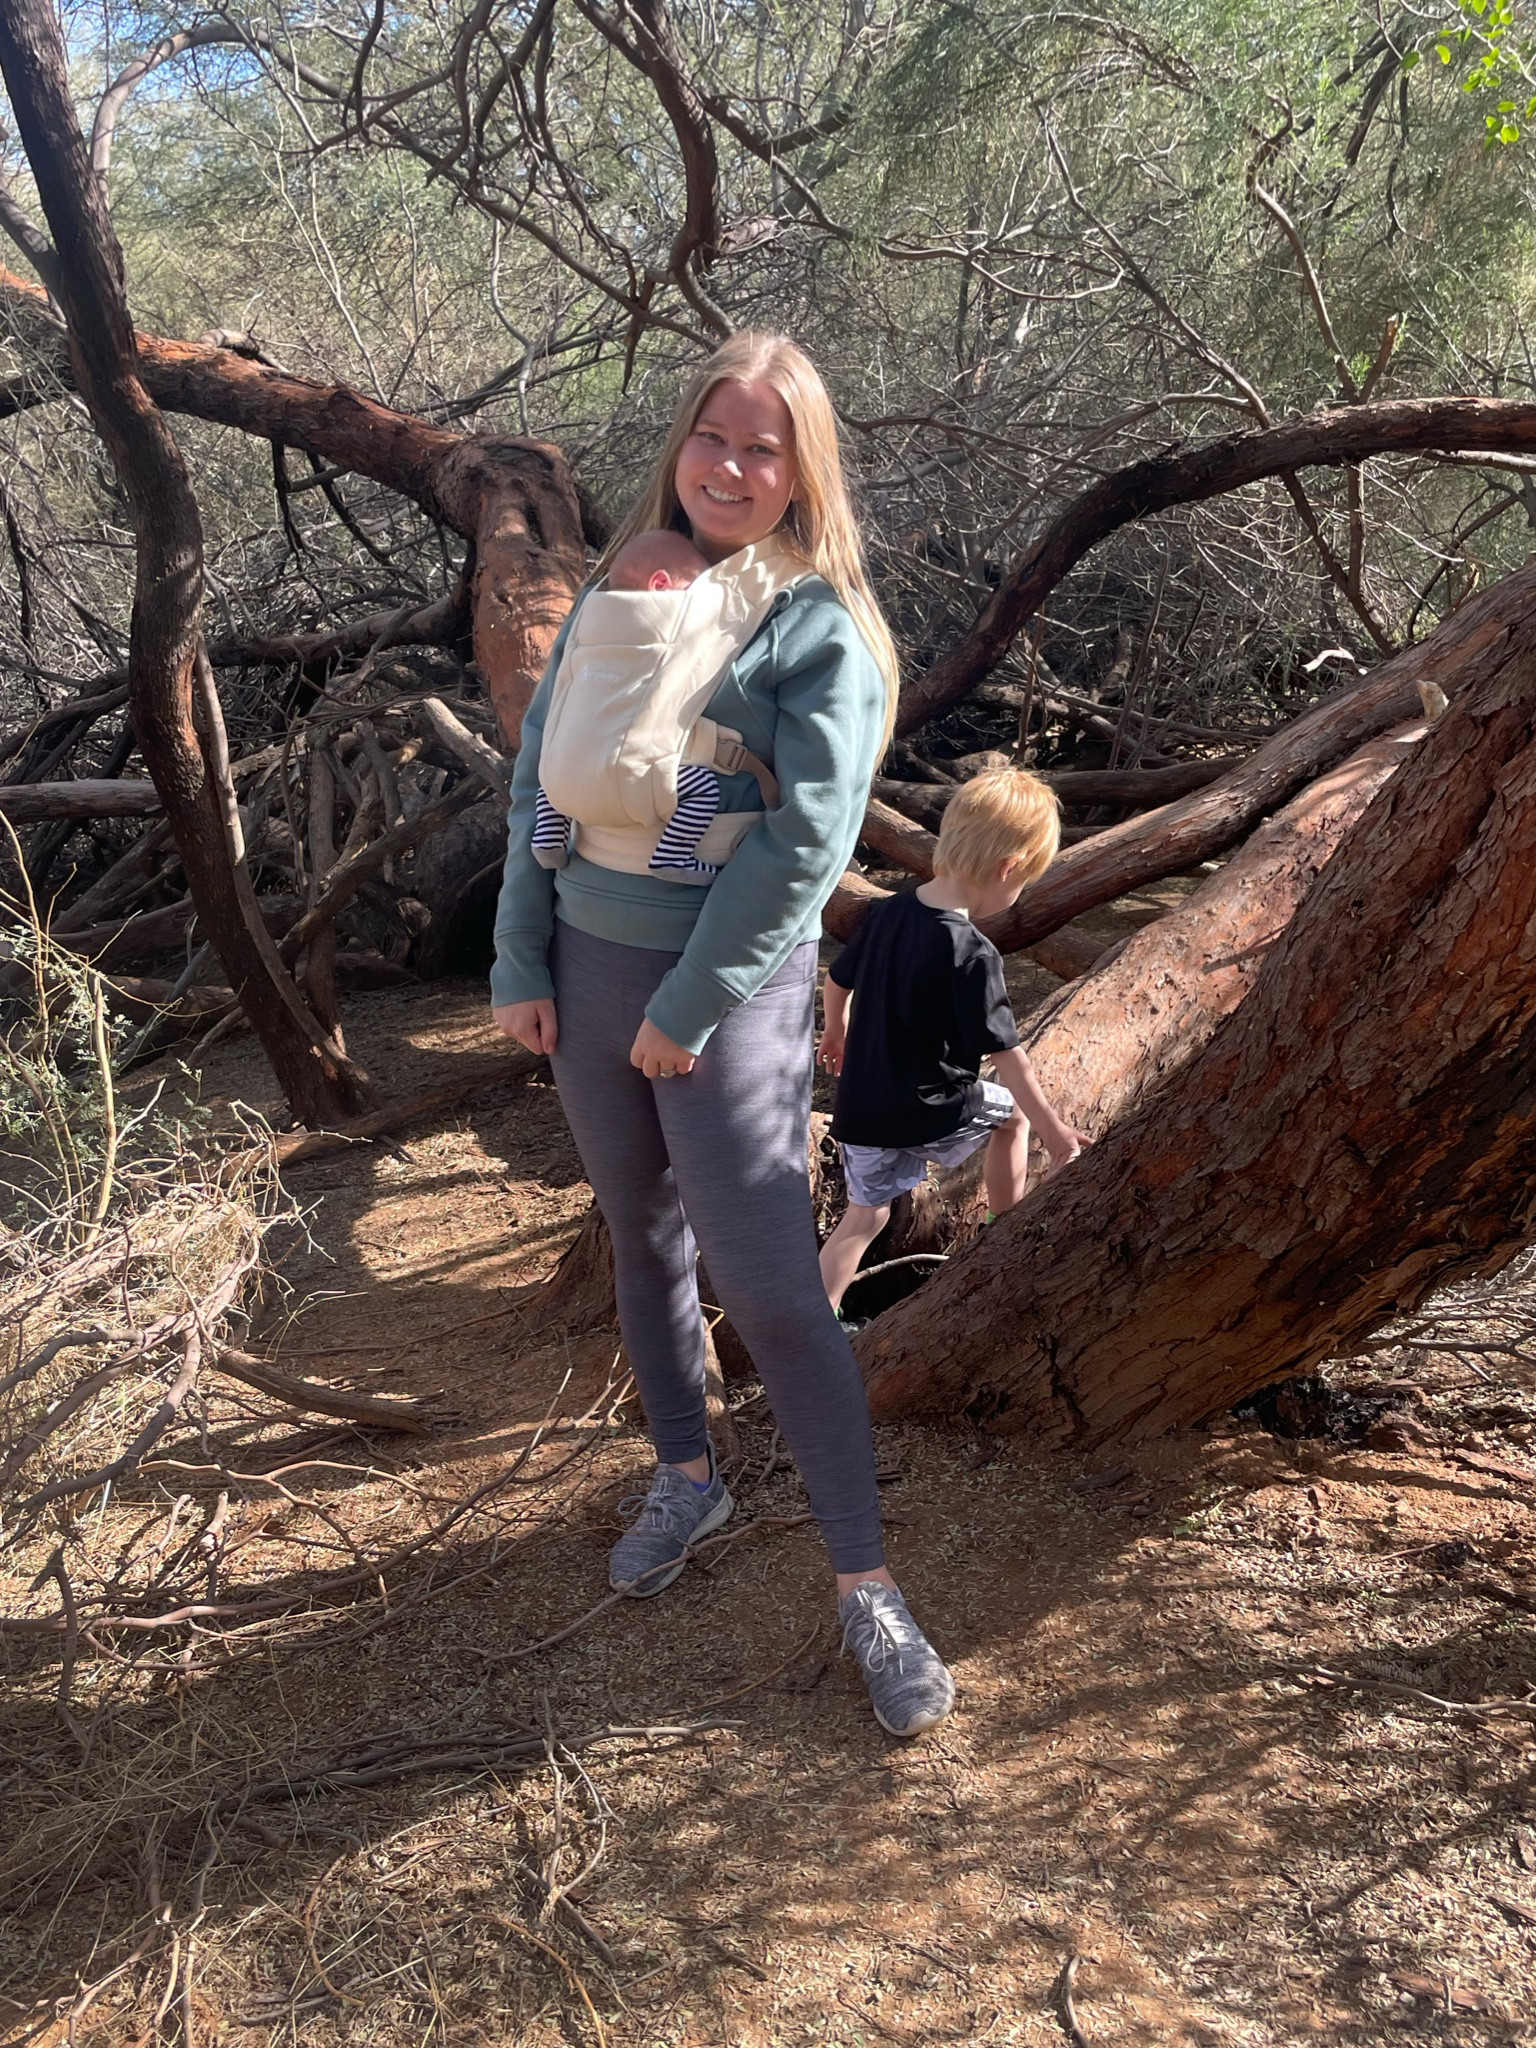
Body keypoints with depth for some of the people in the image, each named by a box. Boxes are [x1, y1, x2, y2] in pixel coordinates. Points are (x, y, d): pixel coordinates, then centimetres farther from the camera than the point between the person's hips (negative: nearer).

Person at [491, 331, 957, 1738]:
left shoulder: (820, 624, -8)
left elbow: (807, 841, -15)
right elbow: (539, 779, 9)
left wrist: (688, 1005, -15)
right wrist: (521, 963, 3)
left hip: (732, 986, -5)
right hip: (586, 968, 6)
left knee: (769, 1287, -7)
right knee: (644, 1244, 17)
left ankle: (868, 1589, 7)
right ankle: (688, 1479, 38)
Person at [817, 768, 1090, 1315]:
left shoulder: (885, 913, -1)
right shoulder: (973, 955, -22)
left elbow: (836, 982, 14)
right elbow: (1006, 1055, -19)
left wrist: (836, 1032, 35)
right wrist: (1053, 1130, -10)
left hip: (859, 1112, 5)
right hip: (931, 1114, -5)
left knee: (865, 1217, 20)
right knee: (1012, 1111, 23)